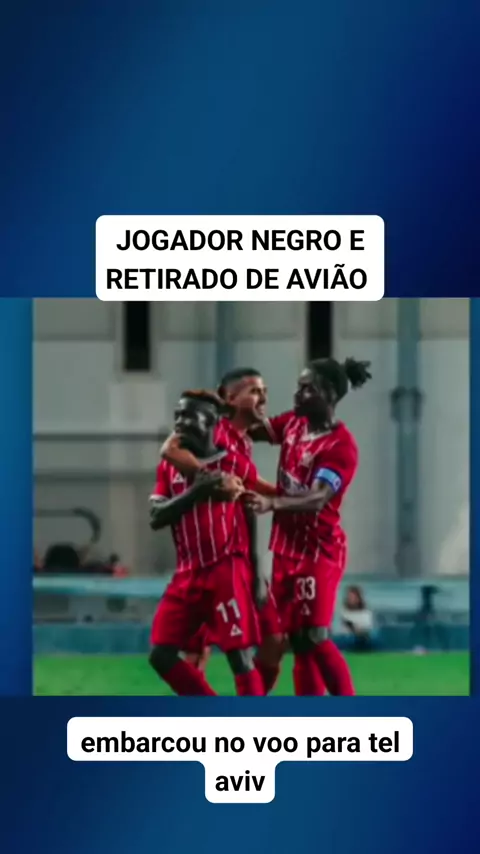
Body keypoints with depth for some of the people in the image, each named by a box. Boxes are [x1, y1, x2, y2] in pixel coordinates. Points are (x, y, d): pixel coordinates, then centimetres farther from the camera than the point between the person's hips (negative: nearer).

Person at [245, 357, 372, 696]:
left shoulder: (342, 446, -20)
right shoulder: (293, 424, 4)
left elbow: (317, 498, -31)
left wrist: (272, 504, -48)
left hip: (318, 551, -8)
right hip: (287, 547, 8)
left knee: (315, 638, -12)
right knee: (297, 639, 9)